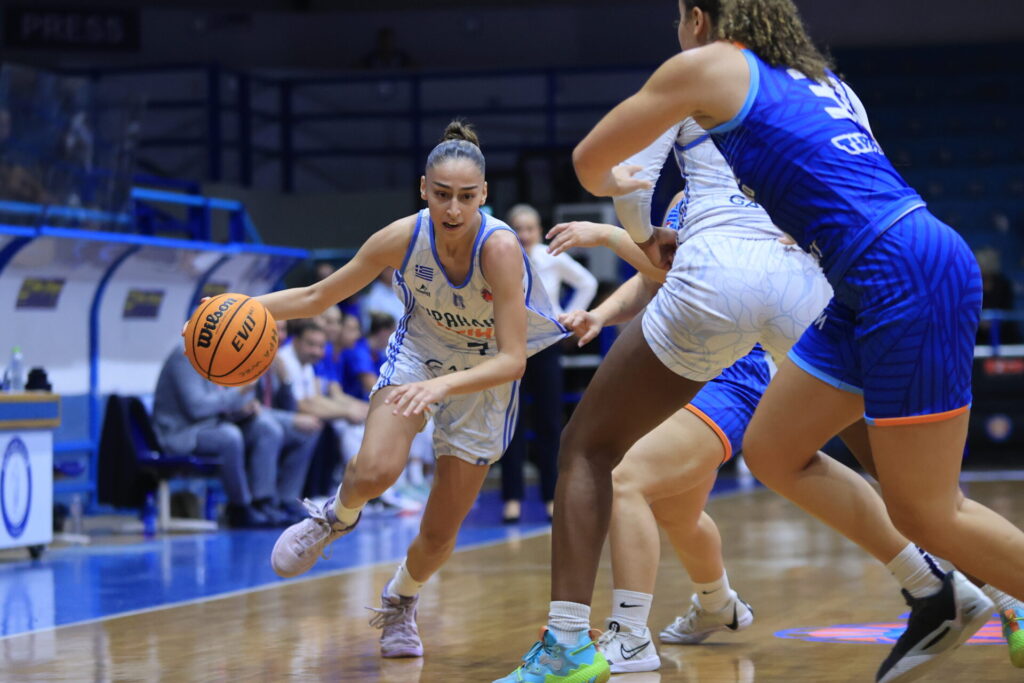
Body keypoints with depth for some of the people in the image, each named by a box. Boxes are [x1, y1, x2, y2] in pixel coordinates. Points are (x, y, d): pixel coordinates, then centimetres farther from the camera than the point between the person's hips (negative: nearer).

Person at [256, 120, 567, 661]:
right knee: (375, 471, -29)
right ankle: (336, 517, 7)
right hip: (417, 355, 1)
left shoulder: (500, 248, -34)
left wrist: (440, 386, -49)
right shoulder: (403, 237, -23)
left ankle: (400, 601, 37)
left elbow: (512, 360, -34)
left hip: (485, 379, -1)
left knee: (440, 532, 4)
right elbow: (318, 296, -10)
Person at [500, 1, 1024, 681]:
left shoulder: (707, 64, 3)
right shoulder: (816, 78, 24)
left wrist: (617, 186, 35)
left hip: (908, 279, -8)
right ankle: (938, 593, 15)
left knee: (925, 514, -3)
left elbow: (589, 160, 12)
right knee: (775, 450, 14)